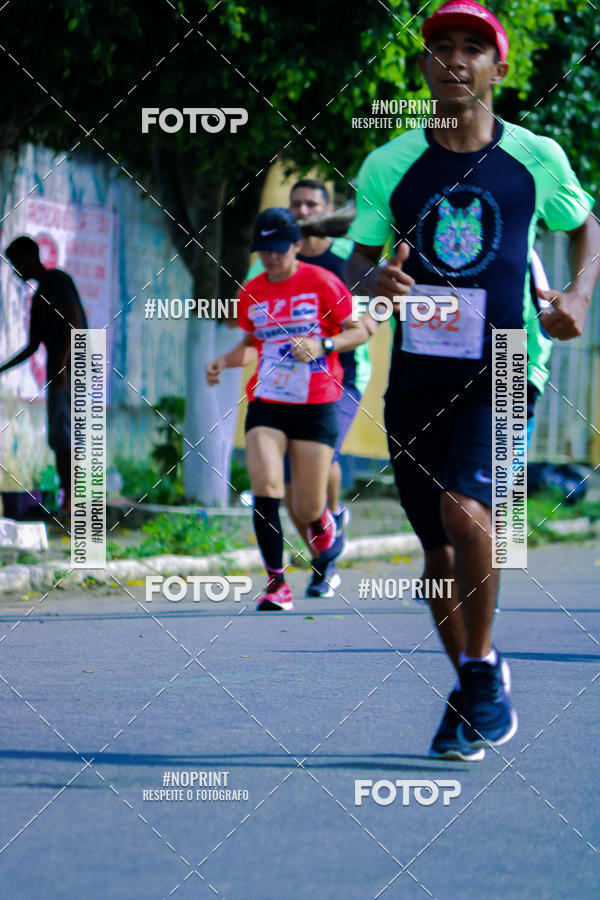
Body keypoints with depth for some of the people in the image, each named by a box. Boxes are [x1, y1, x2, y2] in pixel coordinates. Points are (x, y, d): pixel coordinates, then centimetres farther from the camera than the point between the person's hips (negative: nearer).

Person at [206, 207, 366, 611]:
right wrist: (224, 361, 4)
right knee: (265, 486, -19)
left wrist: (321, 345, -18)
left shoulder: (322, 282, -5)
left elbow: (359, 331, -1)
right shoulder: (251, 293, 8)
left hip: (315, 406, -3)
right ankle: (277, 583, -12)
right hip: (266, 403, 3)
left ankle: (320, 514, 39)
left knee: (306, 509, -1)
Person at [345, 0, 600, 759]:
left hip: (504, 367, -2)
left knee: (464, 509, -24)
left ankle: (483, 670, -4)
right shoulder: (389, 166, 1)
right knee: (438, 546, 7)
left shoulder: (536, 158, 0)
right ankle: (469, 691, 26)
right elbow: (354, 267, 6)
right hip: (418, 371, 2)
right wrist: (372, 281, -18)